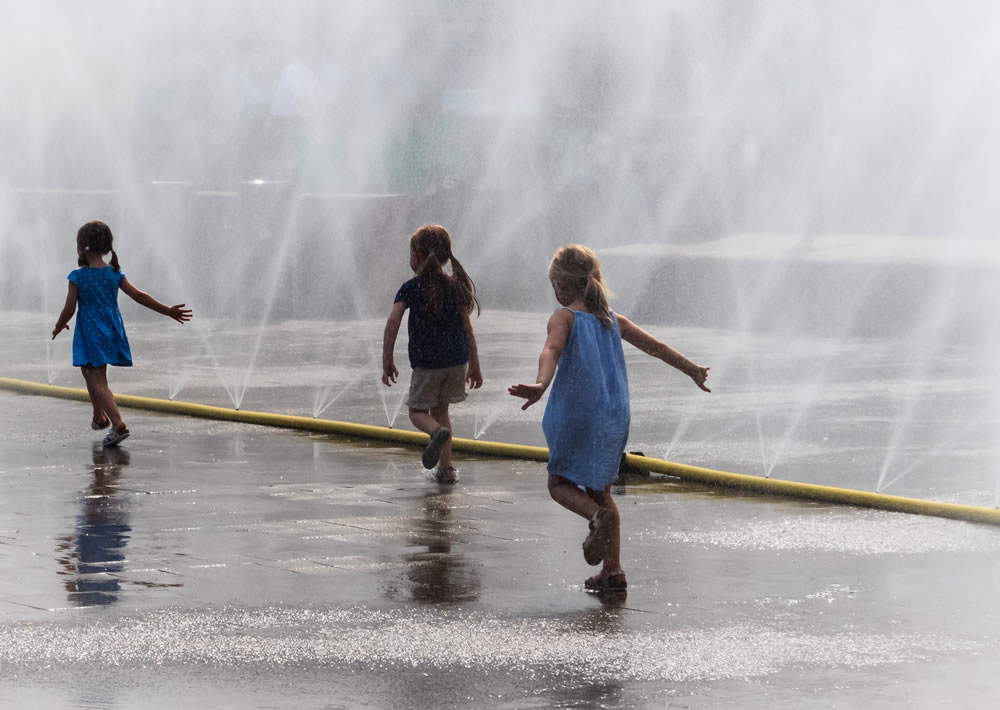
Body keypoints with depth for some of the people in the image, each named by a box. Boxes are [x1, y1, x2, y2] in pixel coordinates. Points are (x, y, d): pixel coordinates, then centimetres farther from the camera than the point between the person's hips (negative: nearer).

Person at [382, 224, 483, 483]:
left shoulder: (412, 288, -6)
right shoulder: (456, 287, 6)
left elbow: (393, 321, -16)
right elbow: (467, 328, 9)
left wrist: (387, 361, -10)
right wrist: (475, 366, 16)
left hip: (427, 363, -4)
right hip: (457, 359, 4)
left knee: (417, 410, 9)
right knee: (441, 408, 20)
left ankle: (438, 431, -27)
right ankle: (446, 468, 15)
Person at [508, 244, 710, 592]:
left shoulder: (565, 318, -7)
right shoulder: (612, 320, 10)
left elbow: (552, 351, -28)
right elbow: (654, 346, 20)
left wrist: (541, 385, -46)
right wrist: (691, 369, 34)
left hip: (577, 417, -6)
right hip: (615, 419, 6)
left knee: (560, 483, 10)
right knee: (600, 490, 18)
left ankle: (599, 518, -21)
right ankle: (613, 570, 13)